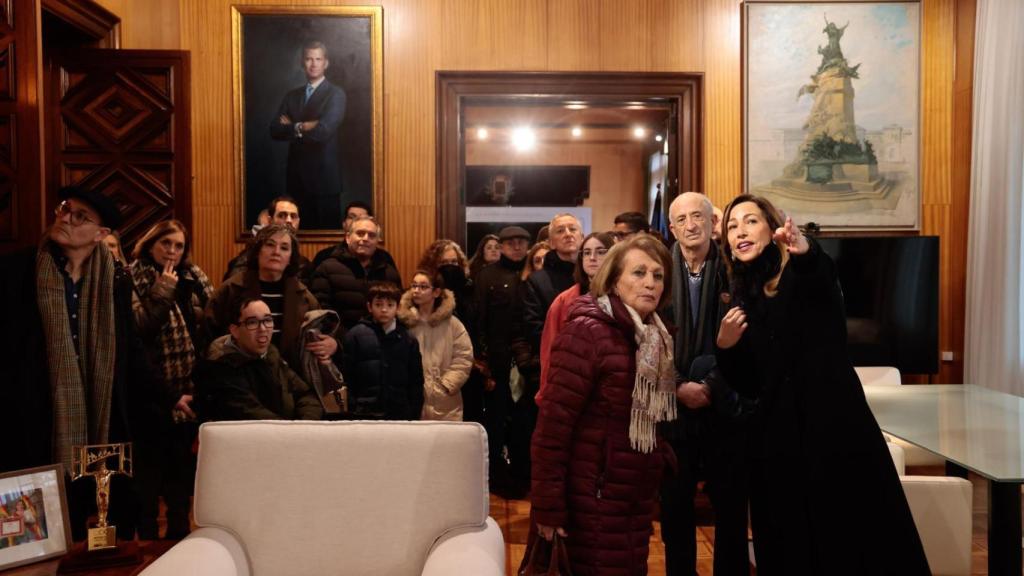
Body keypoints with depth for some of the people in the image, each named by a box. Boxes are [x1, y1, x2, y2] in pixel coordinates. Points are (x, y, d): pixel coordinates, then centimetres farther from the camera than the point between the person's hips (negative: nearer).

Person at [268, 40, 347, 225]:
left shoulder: (336, 94, -4)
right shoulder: (292, 96, 13)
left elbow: (324, 131, -17)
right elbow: (275, 130, 3)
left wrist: (292, 127, -4)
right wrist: (301, 127, -13)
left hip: (324, 176, -5)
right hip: (296, 176, 5)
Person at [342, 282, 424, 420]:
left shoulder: (408, 340, 7)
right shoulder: (355, 335, 0)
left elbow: (416, 382, 11)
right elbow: (346, 376, -1)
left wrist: (414, 416, 6)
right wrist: (350, 411, -5)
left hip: (400, 414, 2)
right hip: (363, 414, -2)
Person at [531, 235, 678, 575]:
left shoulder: (654, 336, 7)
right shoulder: (587, 331, -17)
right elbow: (553, 422, -19)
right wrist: (548, 504, -18)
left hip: (638, 495, 8)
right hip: (597, 498, -7)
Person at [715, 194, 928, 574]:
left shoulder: (803, 275, -3)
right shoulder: (742, 300, 8)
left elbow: (823, 274, -31)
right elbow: (748, 387, 9)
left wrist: (805, 251, -53)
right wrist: (725, 346, -9)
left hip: (835, 428, -4)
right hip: (778, 437, 5)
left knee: (855, 541, 0)